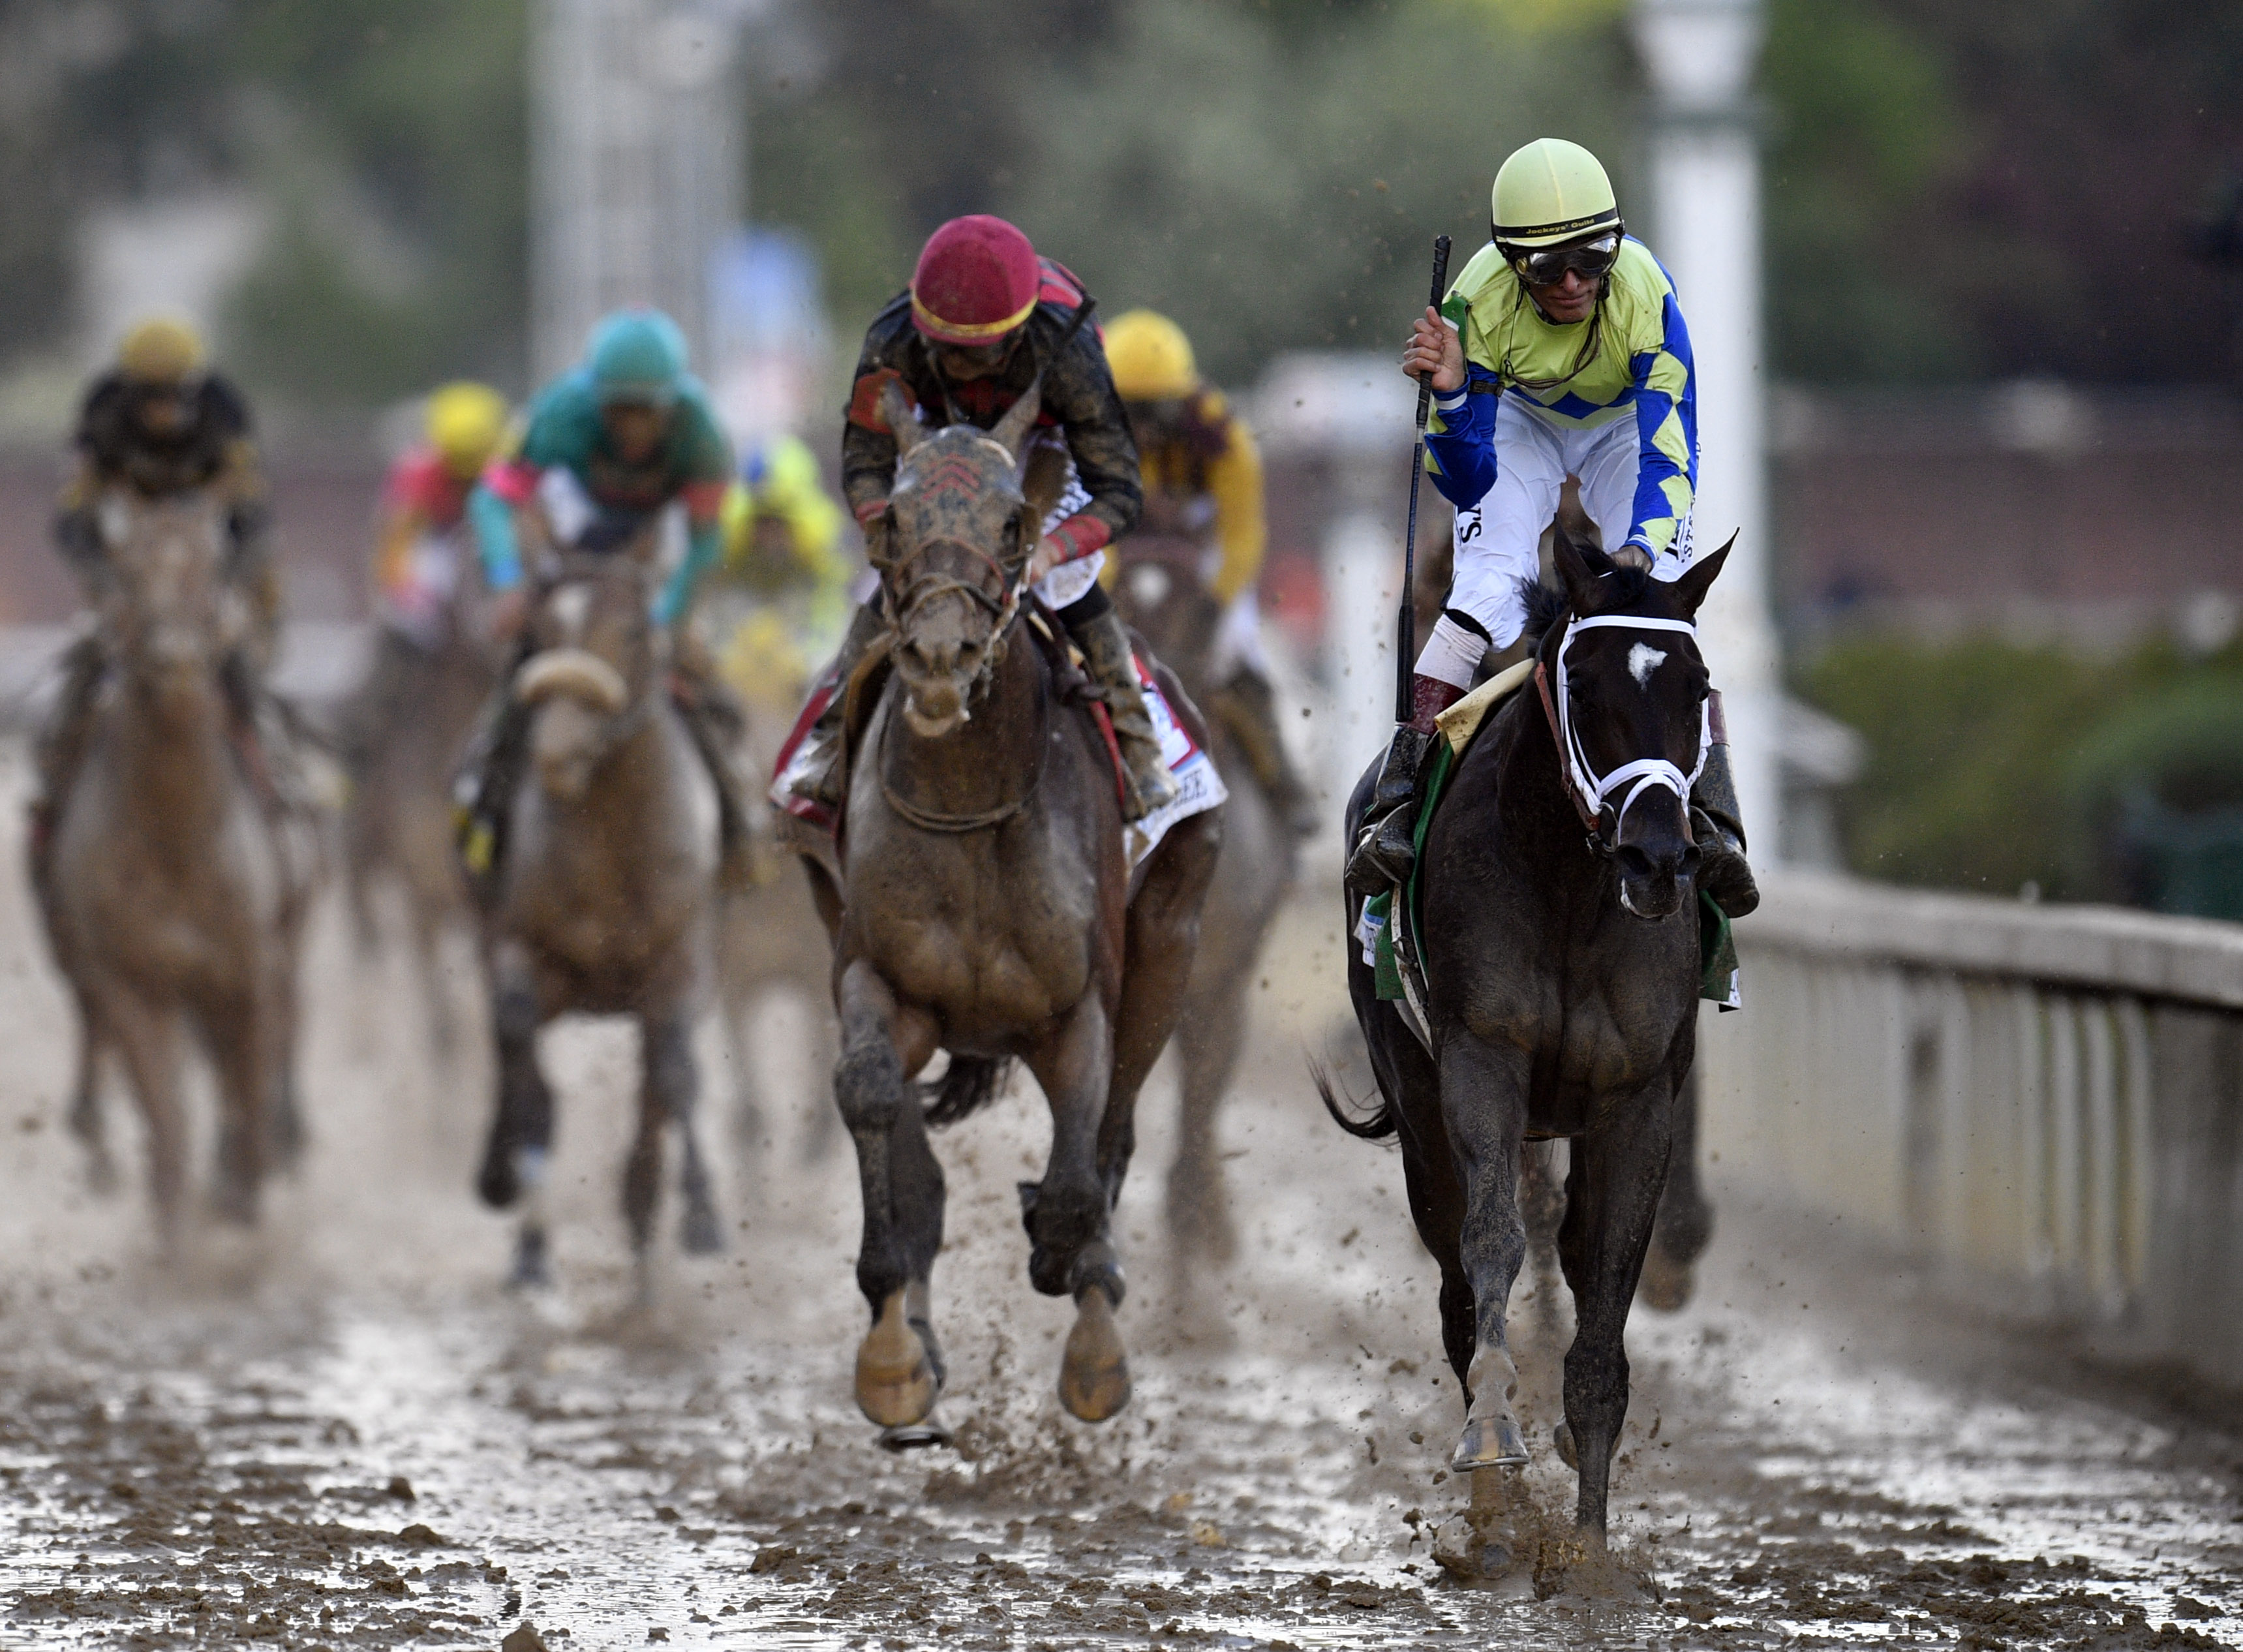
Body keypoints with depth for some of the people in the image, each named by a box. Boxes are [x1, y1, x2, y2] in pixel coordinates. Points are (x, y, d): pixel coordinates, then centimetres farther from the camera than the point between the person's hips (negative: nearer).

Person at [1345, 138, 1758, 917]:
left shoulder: (1644, 294, -37)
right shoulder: (1479, 304, -33)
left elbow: (1669, 452, -37)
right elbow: (1467, 481, -29)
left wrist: (1640, 548, -55)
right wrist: (1451, 394, -48)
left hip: (1626, 423, 0)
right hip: (1519, 421, 0)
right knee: (1486, 592, -21)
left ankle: (1711, 818, -23)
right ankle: (1397, 805, -23)